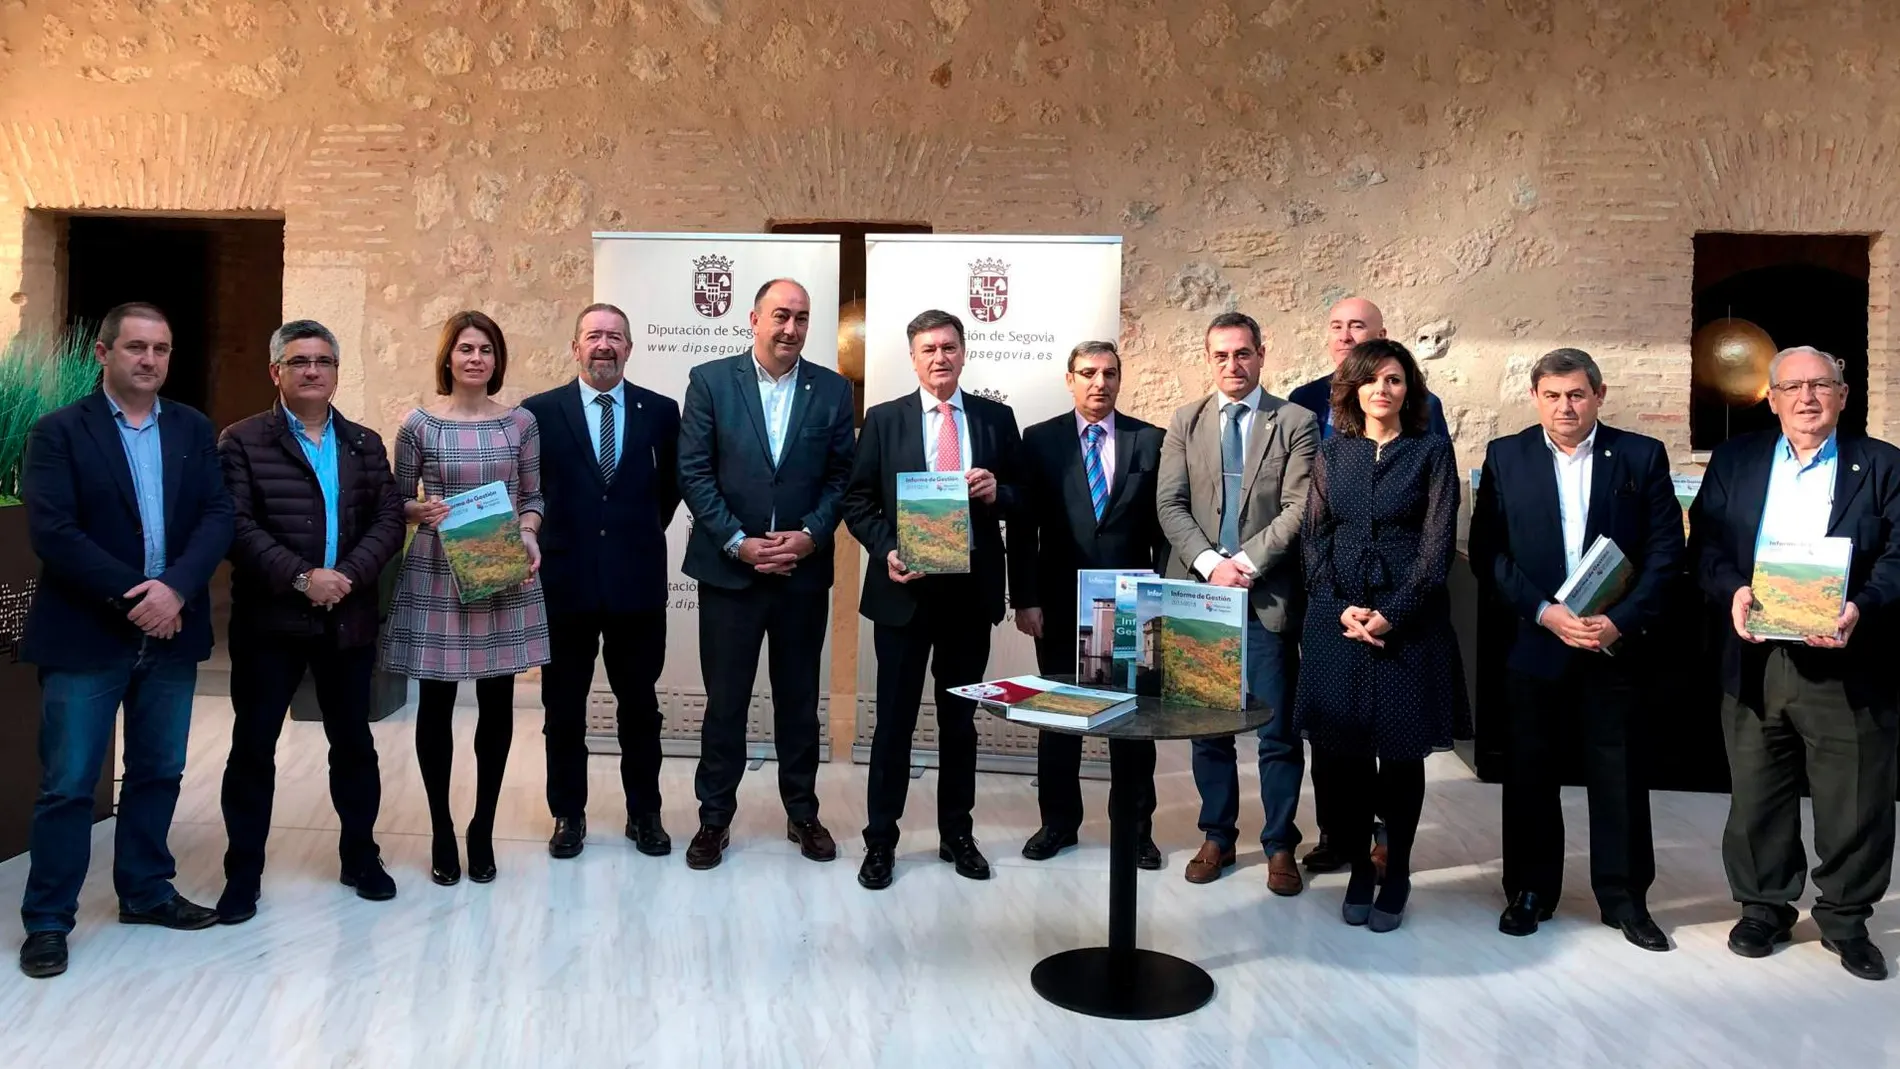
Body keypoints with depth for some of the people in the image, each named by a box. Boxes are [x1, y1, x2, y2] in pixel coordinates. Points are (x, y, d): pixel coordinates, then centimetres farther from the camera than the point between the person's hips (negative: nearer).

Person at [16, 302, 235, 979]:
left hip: (171, 631, 4)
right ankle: (47, 920, 14)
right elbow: (52, 532, -13)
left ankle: (146, 891, 28)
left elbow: (217, 518, -1)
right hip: (85, 636, -4)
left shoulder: (194, 430, 8)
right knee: (68, 784, 2)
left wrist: (175, 588, -16)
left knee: (159, 771, 13)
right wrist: (132, 595, -18)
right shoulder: (59, 431, -3)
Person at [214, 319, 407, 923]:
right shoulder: (242, 442, 0)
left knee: (353, 742, 12)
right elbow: (237, 526, -11)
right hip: (269, 620, -3)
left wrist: (347, 576, -14)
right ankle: (243, 871, 17)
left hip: (350, 620, 3)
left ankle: (360, 856, 27)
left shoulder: (365, 444, 10)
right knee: (253, 746, 4)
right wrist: (301, 578, -19)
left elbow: (389, 521, 1)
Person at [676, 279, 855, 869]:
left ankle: (802, 811, 27)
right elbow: (694, 473, -5)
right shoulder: (710, 381, -2)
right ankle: (714, 816, 21)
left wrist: (811, 535, -11)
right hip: (729, 569, -1)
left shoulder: (833, 390, 3)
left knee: (799, 698, 13)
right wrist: (738, 542, -12)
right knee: (724, 700, 6)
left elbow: (841, 476, 3)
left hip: (805, 570, 2)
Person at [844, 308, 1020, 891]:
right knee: (894, 719, 5)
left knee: (960, 718, 13)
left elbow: (1023, 495, 8)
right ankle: (880, 840, 16)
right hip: (904, 588, -1)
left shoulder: (997, 419, 6)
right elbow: (858, 500, 1)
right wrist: (886, 550, -14)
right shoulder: (883, 420, 2)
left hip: (972, 590, 2)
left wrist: (997, 493, -14)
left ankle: (957, 833, 26)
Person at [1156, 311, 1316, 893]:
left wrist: (1246, 563, -15)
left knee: (1279, 730, 3)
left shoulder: (1296, 422, 2)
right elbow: (1169, 503, 1)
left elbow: (1299, 508, -7)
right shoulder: (1185, 421, 9)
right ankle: (1217, 838, 24)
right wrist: (1210, 563, -12)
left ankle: (1280, 846, 16)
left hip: (1268, 595, -2)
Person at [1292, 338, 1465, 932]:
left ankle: (1397, 875, 20)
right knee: (1343, 750, 4)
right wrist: (1342, 609, -8)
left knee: (1401, 753, 5)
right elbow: (1313, 537, 5)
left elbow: (1439, 542, -5)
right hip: (1337, 620, 2)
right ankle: (1358, 868, 20)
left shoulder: (1431, 450, 1)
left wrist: (1391, 613, -13)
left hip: (1408, 620, -2)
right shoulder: (1333, 453, 9)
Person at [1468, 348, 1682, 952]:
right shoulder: (1505, 458, 2)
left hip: (1618, 642, 0)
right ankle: (1531, 891, 23)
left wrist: (1621, 620, -12)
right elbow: (1487, 552, -2)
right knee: (1531, 772, 9)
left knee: (1619, 773, 7)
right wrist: (1543, 613, -13)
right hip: (1533, 639, 0)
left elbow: (1666, 550, -1)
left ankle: (1625, 897, 21)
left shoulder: (1641, 456, 2)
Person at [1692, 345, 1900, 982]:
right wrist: (1731, 590, -16)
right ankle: (1763, 906, 28)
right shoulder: (1734, 461, 9)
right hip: (1755, 661, 2)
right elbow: (1705, 542, 3)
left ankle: (1846, 918, 26)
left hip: (1847, 662, -1)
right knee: (1756, 796, 11)